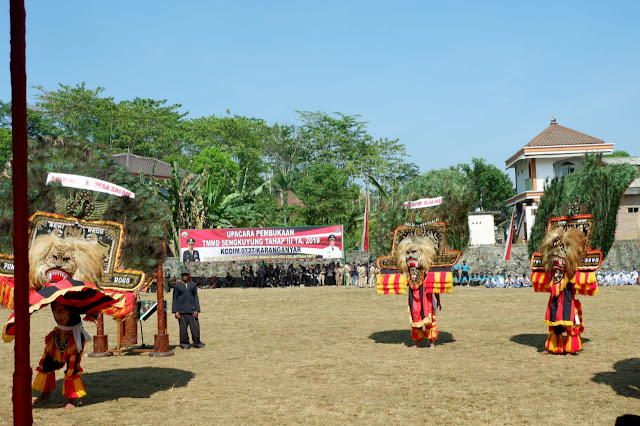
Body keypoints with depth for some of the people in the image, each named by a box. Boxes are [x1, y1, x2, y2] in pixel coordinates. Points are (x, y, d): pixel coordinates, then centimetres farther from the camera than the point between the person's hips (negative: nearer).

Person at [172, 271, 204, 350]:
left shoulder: (193, 285, 10)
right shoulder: (177, 285, 5)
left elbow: (196, 297, 10)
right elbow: (175, 299, 5)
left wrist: (197, 310, 2)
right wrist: (175, 311, -3)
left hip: (192, 310, 1)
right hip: (181, 311, -1)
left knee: (195, 327, -3)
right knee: (183, 328, 1)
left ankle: (197, 342, 10)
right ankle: (185, 344, 12)